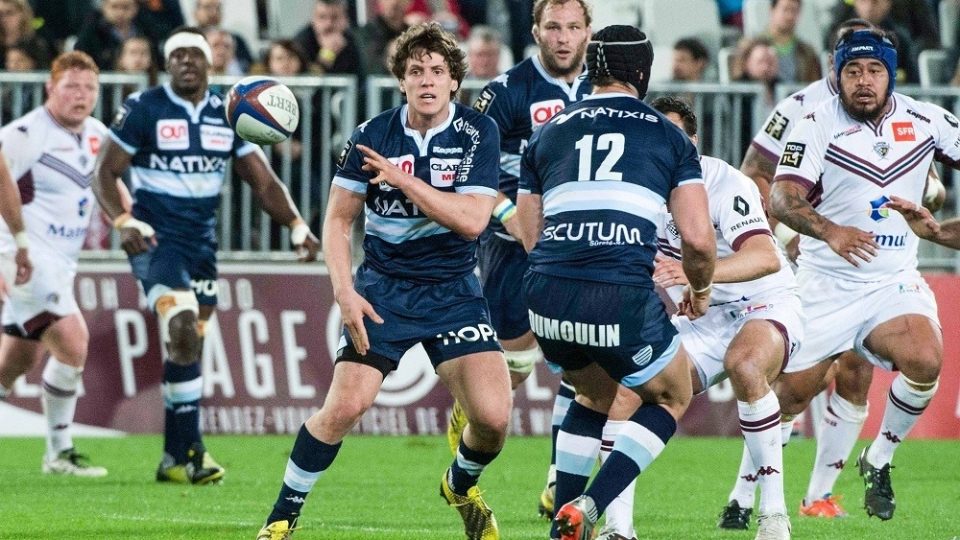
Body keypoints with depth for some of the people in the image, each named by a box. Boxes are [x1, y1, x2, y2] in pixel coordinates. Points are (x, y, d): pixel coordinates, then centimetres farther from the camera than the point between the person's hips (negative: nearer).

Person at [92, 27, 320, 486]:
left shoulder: (228, 116, 7)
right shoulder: (143, 109, -6)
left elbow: (263, 182, 9)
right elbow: (105, 173, -6)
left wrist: (297, 226, -6)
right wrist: (124, 222, -23)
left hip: (203, 243, 5)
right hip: (156, 239, -5)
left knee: (187, 347, 9)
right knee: (183, 331, -23)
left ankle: (174, 460, 16)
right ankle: (187, 452, -19)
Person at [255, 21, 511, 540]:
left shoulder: (478, 133, -7)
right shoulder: (371, 137, -6)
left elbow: (471, 220, -17)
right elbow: (338, 219, 1)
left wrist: (402, 179, -22)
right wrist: (344, 291, -12)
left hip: (453, 292, 1)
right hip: (384, 288, -1)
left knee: (493, 415, -13)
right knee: (345, 404, -17)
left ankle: (461, 486, 22)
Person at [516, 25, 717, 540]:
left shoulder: (547, 133, 20)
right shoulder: (668, 136, 12)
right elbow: (697, 238, 4)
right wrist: (699, 290, 24)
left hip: (546, 298, 4)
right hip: (621, 299, -4)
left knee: (596, 396, 32)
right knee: (671, 398, 22)